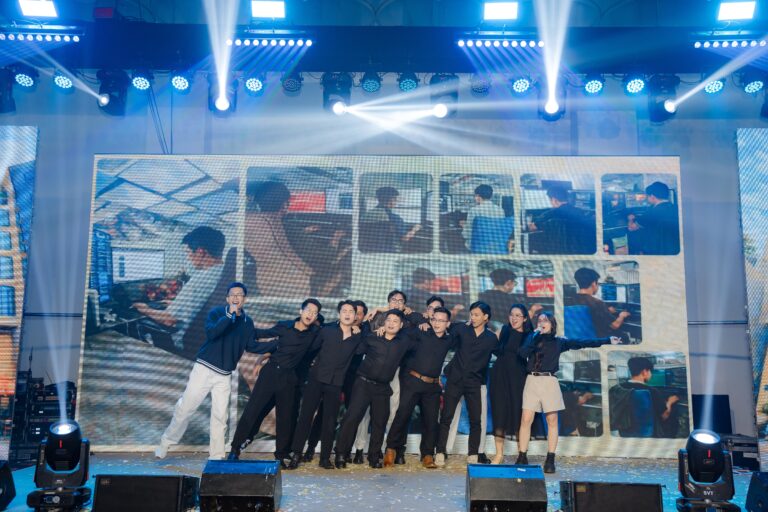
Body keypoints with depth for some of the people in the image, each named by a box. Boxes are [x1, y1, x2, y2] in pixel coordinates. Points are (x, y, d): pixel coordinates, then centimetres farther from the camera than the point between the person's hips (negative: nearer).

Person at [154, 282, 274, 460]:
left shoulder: (248, 322, 5)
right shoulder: (217, 312, -8)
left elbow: (251, 346, 12)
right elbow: (211, 332, -25)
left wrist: (276, 344, 5)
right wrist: (229, 315, -31)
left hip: (224, 375, 3)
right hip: (204, 368, -3)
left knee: (220, 416, 5)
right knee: (185, 408, 1)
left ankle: (216, 456, 14)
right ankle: (166, 442, 22)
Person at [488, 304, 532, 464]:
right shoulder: (504, 331, 4)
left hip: (518, 378, -1)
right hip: (500, 376, 1)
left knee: (518, 414, 0)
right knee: (499, 413, 1)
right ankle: (499, 454, 11)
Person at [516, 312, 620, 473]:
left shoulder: (559, 342, 10)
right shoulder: (532, 338, 8)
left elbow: (583, 343, 9)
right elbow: (523, 353, -9)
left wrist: (608, 340, 7)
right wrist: (535, 335, -8)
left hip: (549, 382, 1)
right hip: (532, 381, 0)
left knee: (552, 420, 0)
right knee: (526, 419, -5)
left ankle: (550, 460, 7)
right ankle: (522, 458, 0)